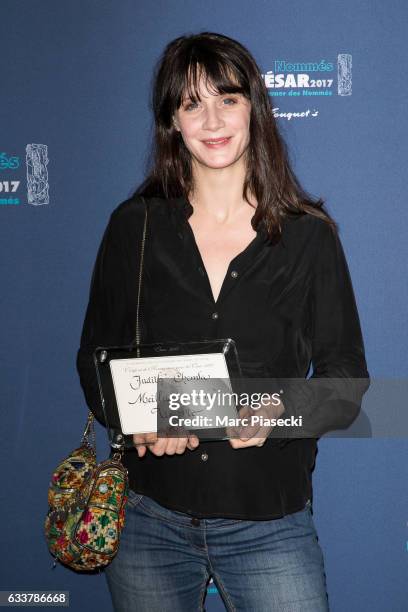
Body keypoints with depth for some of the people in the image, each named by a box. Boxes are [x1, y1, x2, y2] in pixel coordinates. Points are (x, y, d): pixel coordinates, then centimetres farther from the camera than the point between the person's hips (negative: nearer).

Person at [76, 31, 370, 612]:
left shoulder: (309, 235, -3)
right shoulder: (134, 226, 0)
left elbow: (347, 378, 0)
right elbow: (95, 357, 5)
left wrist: (280, 411, -20)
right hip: (149, 519, 2)